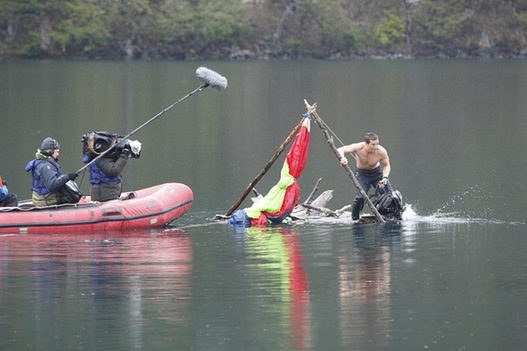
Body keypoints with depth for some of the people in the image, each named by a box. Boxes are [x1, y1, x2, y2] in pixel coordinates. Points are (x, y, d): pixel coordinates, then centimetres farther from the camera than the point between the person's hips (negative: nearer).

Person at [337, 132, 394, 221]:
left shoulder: (381, 151, -24)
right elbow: (340, 150, -38)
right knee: (360, 197, -23)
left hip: (377, 173, 2)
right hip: (362, 174, -2)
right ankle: (354, 219, -1)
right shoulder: (359, 148, -29)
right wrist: (342, 157, -61)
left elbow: (386, 165, -6)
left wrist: (385, 177, -24)